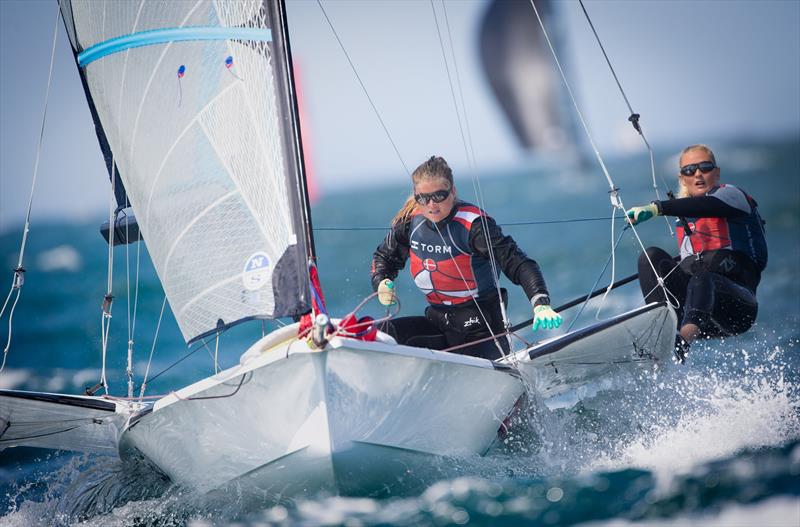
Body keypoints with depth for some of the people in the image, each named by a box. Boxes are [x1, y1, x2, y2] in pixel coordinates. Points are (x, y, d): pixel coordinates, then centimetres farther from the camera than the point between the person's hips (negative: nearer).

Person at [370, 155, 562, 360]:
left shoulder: (473, 224, -18)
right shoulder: (410, 222, 0)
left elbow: (518, 264, -23)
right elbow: (385, 257, 20)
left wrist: (541, 304, -39)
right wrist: (381, 283, -3)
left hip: (480, 329, -5)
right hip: (437, 319, 5)